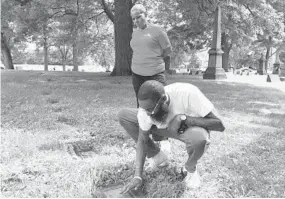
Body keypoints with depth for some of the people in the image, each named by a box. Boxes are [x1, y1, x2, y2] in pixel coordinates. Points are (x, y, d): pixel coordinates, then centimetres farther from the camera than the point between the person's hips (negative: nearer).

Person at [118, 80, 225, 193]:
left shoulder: (187, 93, -37)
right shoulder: (147, 105, -25)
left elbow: (219, 125, -33)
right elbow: (142, 140, -14)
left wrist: (182, 118, -41)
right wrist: (137, 176, -20)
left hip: (192, 127, -3)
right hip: (168, 127, 4)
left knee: (198, 139, -43)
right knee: (123, 115, -12)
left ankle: (190, 169, -6)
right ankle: (157, 157, 2)